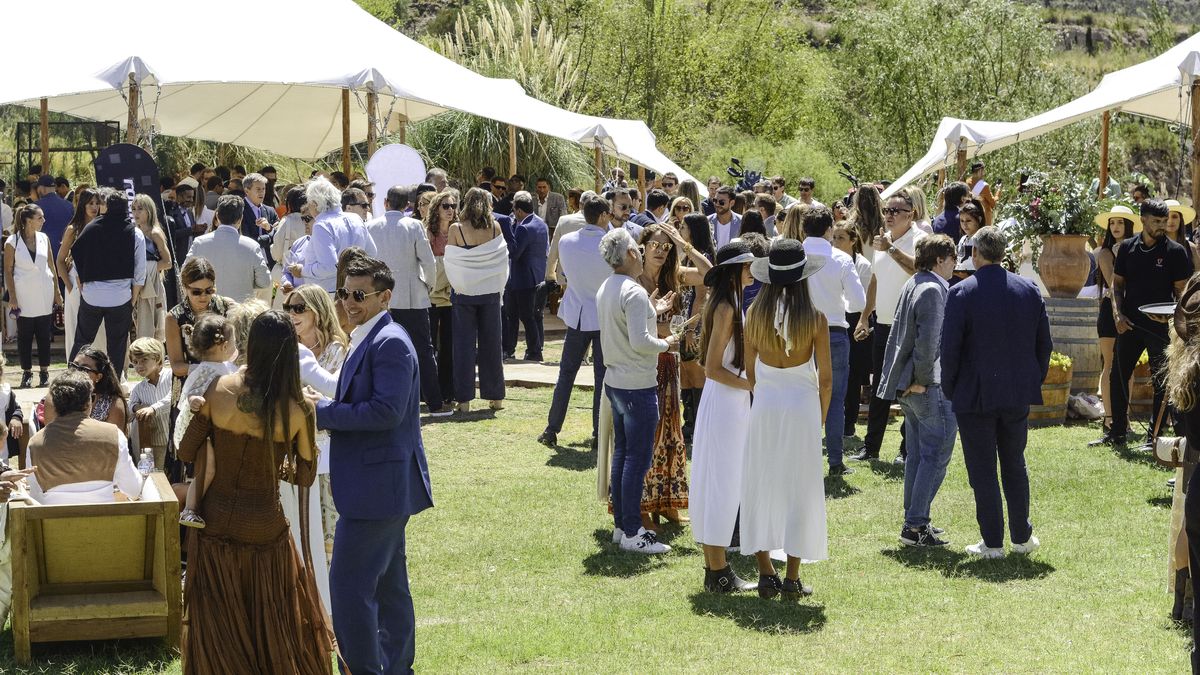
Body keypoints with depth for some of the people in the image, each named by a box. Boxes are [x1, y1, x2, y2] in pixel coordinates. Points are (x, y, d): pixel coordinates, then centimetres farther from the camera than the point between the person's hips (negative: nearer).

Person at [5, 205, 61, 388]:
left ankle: (44, 371, 15)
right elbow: (8, 271, -3)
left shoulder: (44, 239, 2)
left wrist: (57, 292, 8)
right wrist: (12, 297, -7)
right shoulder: (12, 242, -7)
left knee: (44, 335, 6)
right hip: (24, 296, -2)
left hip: (44, 297, 3)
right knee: (24, 335, 4)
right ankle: (27, 372, 14)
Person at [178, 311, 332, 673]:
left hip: (215, 522, 1)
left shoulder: (220, 389, -11)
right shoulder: (297, 410, -14)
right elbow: (304, 477, -2)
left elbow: (186, 452, -1)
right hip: (264, 529, -1)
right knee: (273, 627, 19)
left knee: (219, 626, 17)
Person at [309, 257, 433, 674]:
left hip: (377, 484, -11)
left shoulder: (390, 342, -17)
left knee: (349, 585, -8)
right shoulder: (366, 340, 15)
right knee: (388, 586, 18)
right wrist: (327, 408, 3)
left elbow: (387, 410, -25)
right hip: (381, 486, 11)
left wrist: (325, 412, -17)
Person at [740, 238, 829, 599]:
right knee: (799, 489, 7)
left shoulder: (755, 314, -4)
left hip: (764, 406, 2)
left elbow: (749, 372, 4)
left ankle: (766, 573, 12)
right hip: (803, 407, -2)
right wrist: (821, 419, 9)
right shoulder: (814, 319, -9)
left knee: (761, 487, 12)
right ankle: (792, 578, 9)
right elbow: (825, 379, -4)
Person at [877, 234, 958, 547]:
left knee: (917, 456, 16)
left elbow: (897, 333, 18)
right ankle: (915, 524, -6)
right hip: (931, 387, -10)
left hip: (909, 386, 10)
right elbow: (928, 341, -24)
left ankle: (914, 520, 21)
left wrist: (909, 379, 18)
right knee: (936, 455, -5)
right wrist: (922, 379, -14)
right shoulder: (933, 290, -17)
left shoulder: (912, 284, 12)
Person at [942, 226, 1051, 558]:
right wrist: (1034, 381, 16)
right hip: (1018, 394, 4)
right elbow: (1043, 343, 6)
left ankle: (992, 542, 7)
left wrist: (949, 391, 1)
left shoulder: (961, 293, -13)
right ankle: (1022, 536, 22)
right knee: (1014, 466, 18)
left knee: (982, 471, 4)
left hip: (976, 394, -4)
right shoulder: (1030, 290, 1)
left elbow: (950, 348, -11)